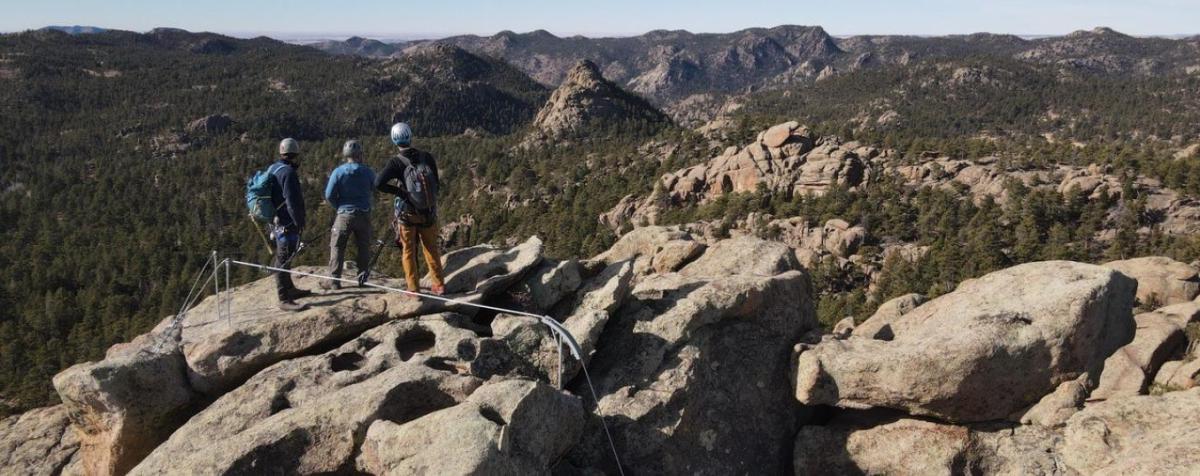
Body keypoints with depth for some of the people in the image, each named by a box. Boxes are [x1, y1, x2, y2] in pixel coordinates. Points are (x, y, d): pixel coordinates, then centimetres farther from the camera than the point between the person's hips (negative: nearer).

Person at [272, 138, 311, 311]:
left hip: (278, 221, 10)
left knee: (284, 258, 21)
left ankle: (289, 289, 35)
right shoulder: (288, 173, -18)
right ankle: (284, 299, -5)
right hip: (287, 224, -10)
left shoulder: (274, 169, 13)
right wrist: (299, 222, -15)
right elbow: (292, 201, -22)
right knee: (284, 260, -8)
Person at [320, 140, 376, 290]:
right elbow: (374, 190, 9)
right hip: (364, 214, 2)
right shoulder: (368, 172, -4)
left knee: (337, 247, 6)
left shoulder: (338, 172, -7)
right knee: (364, 247, 13)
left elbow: (329, 195, -6)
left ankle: (334, 280, 5)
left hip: (345, 214, -1)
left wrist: (340, 206, 9)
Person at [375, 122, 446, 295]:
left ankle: (413, 288, 14)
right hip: (430, 213, 2)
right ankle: (439, 284, 19)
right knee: (431, 249, 17)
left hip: (408, 215, -2)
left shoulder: (397, 162, -16)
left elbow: (378, 183, -27)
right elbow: (436, 185, 1)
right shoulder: (427, 157, -7)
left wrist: (398, 191, -13)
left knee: (409, 251, 12)